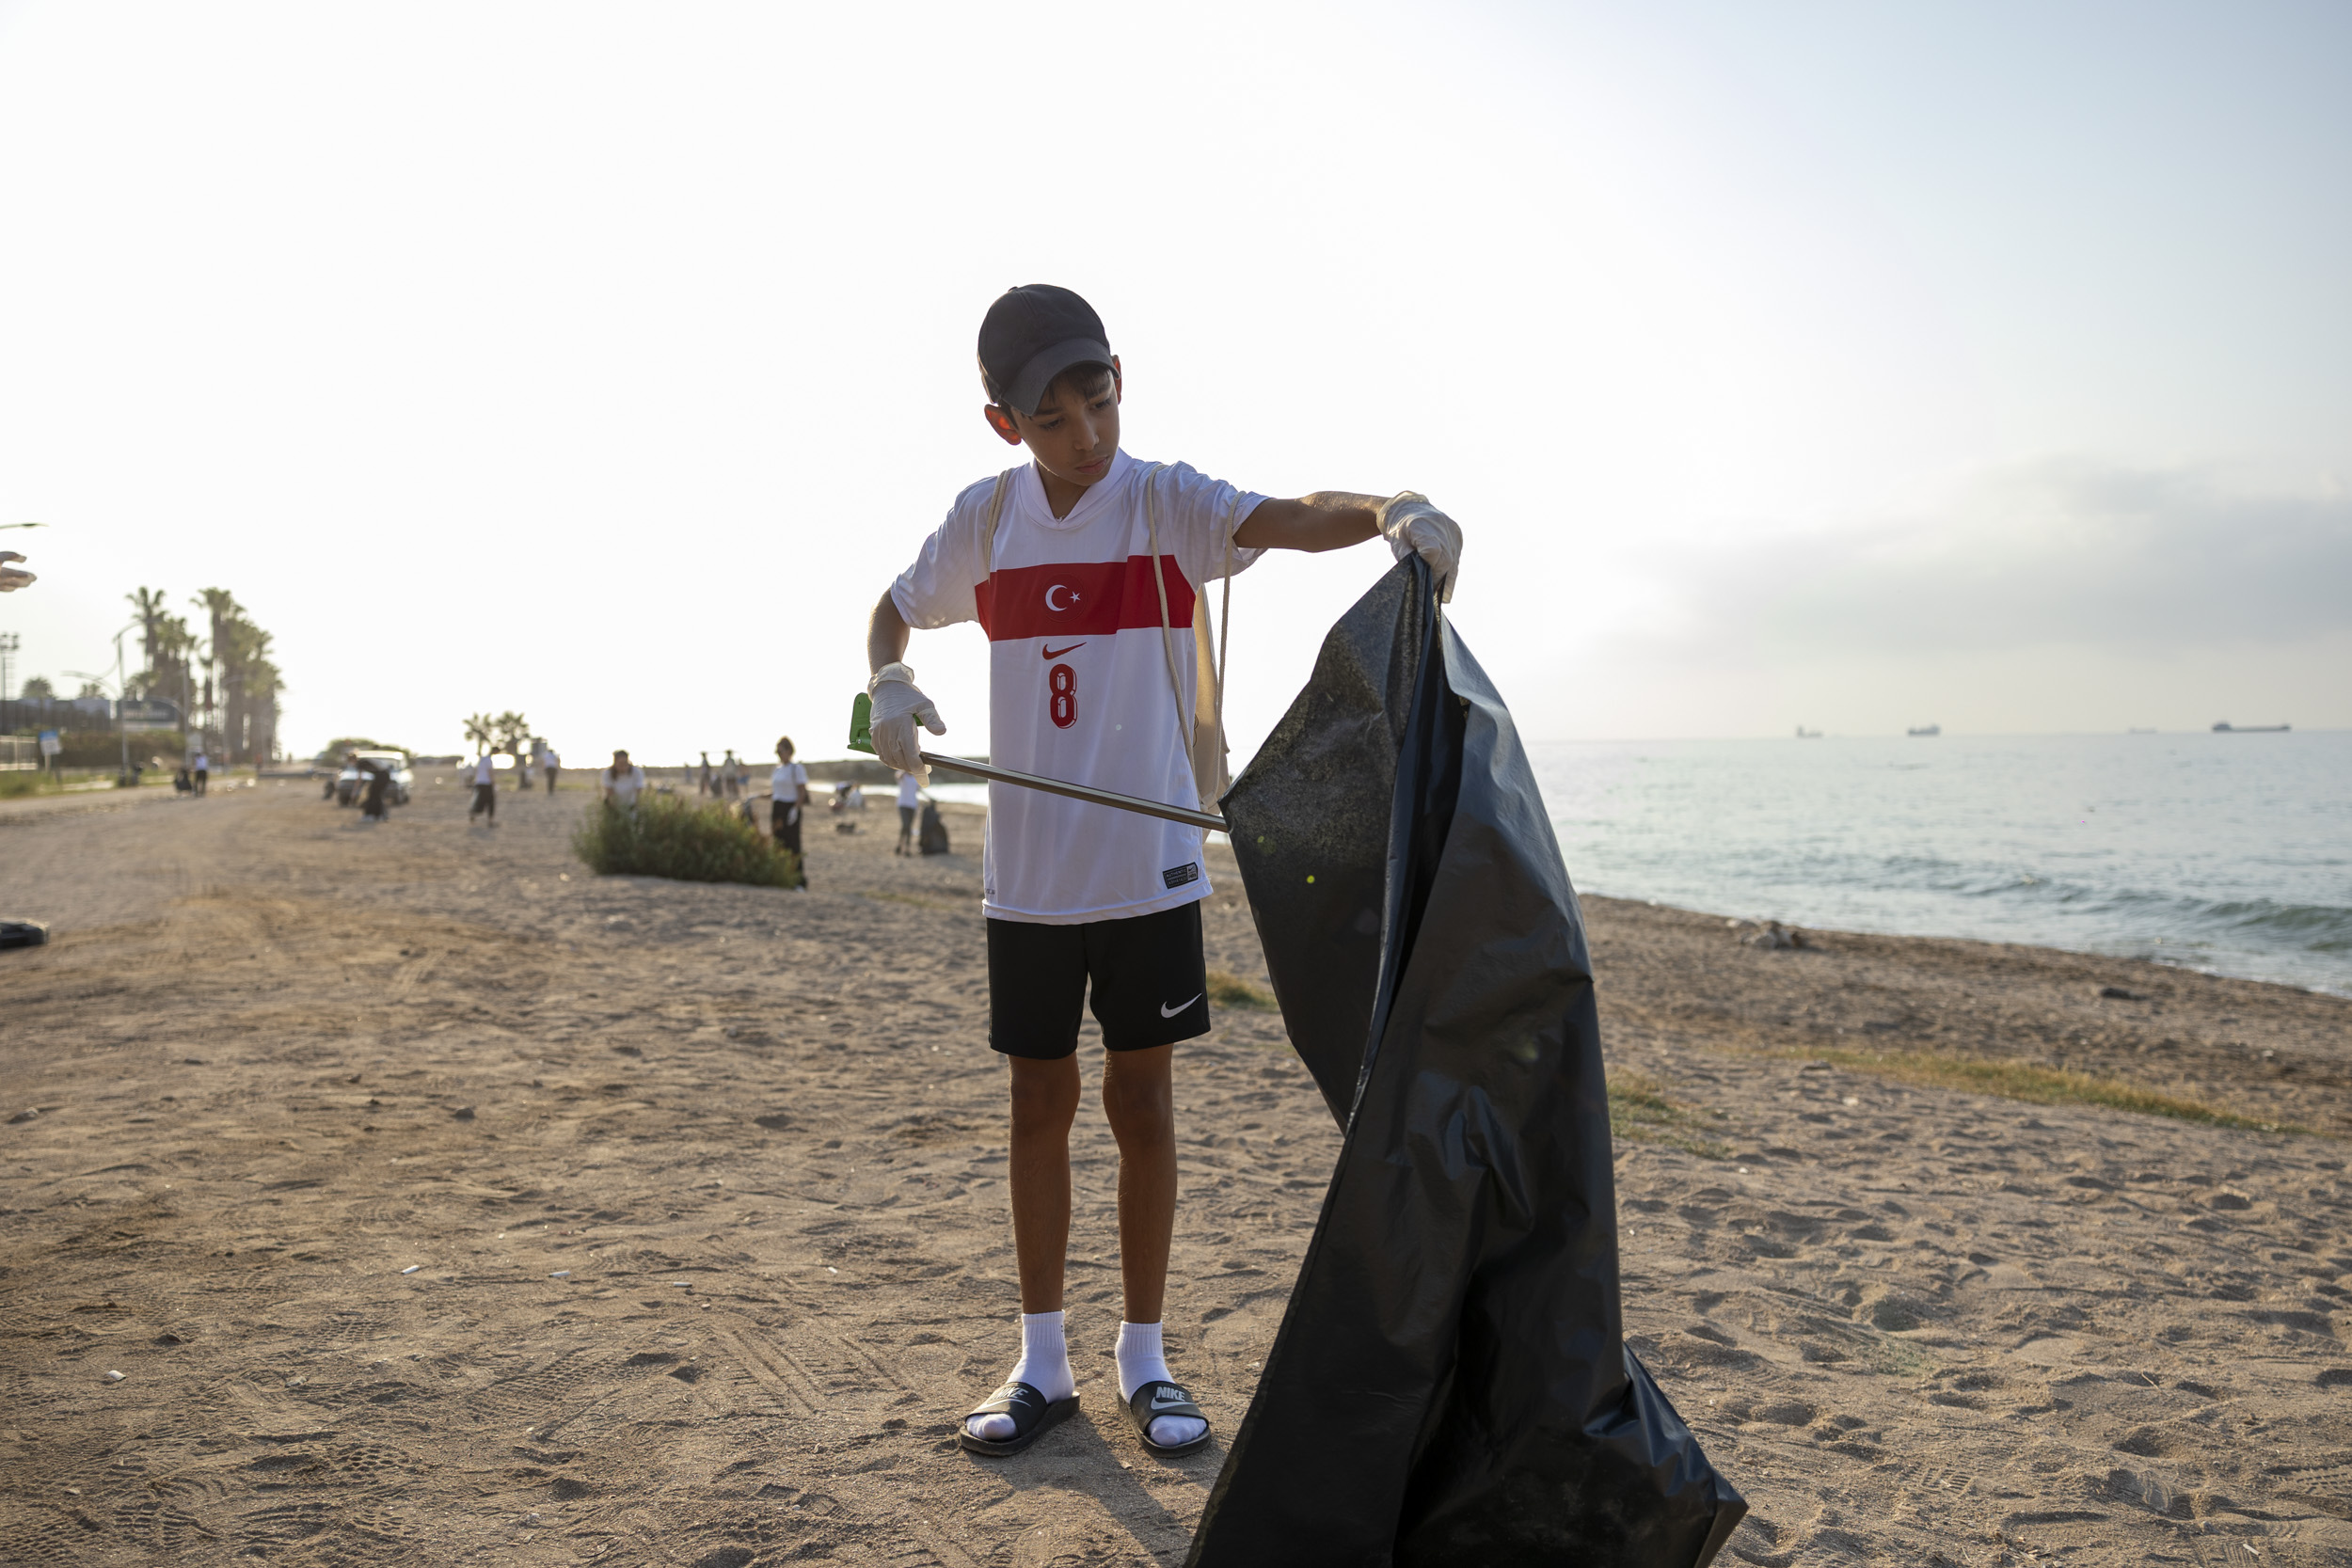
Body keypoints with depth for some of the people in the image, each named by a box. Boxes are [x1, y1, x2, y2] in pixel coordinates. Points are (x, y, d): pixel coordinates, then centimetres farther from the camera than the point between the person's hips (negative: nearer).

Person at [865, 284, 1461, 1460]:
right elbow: (895, 609, 18)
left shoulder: (1164, 502, -7)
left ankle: (1144, 1358, 23)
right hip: (1025, 875, 3)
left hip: (1148, 868, -3)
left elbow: (1286, 517, -26)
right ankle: (1042, 1362, 26)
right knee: (1038, 1107, 11)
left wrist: (1389, 511, -47)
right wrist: (887, 683, -4)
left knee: (1141, 1104, 6)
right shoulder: (985, 519, 3)